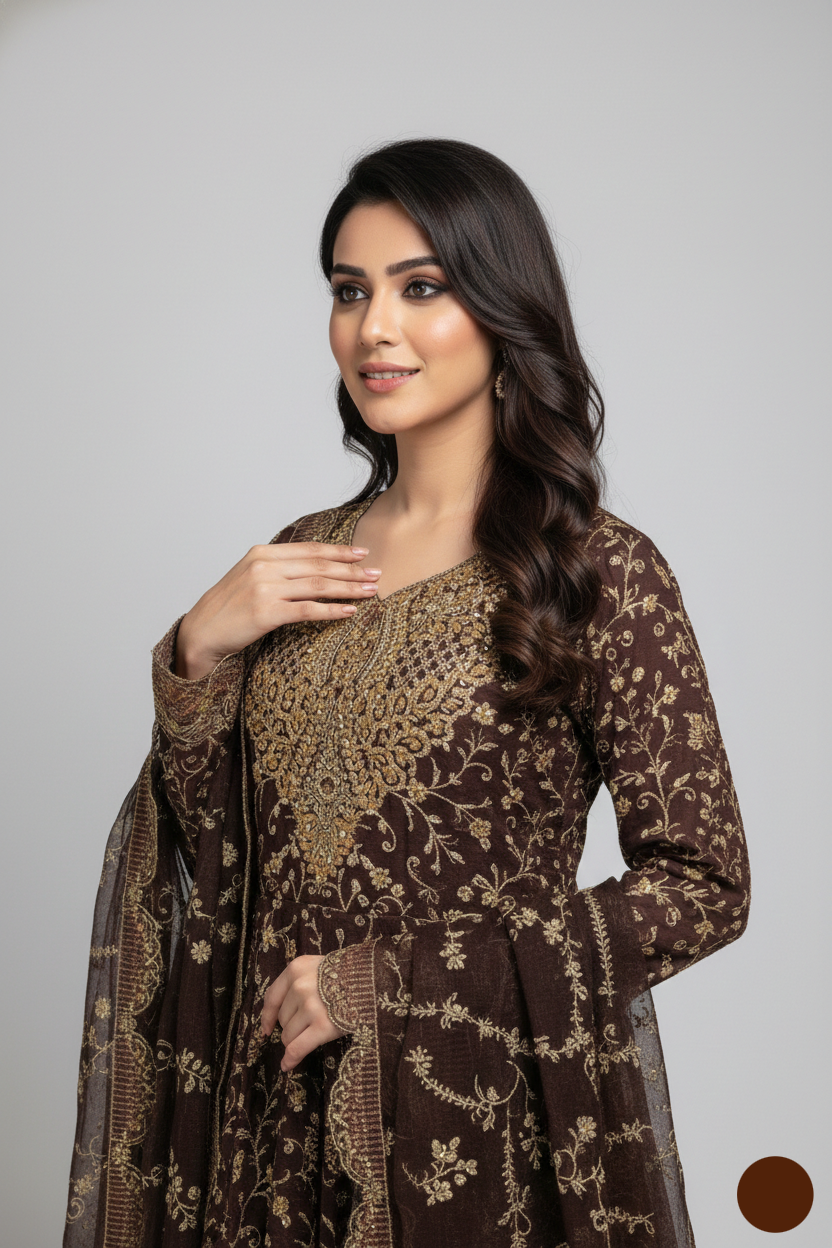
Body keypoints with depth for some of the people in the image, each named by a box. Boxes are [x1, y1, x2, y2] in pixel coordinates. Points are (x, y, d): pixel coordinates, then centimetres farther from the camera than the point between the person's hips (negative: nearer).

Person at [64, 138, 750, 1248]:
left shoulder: (598, 572, -12)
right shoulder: (306, 561, 4)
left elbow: (703, 886, -13)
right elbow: (215, 847, 6)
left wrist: (391, 978, -15)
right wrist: (197, 655, -10)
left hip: (486, 1120, -4)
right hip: (276, 1109, 5)